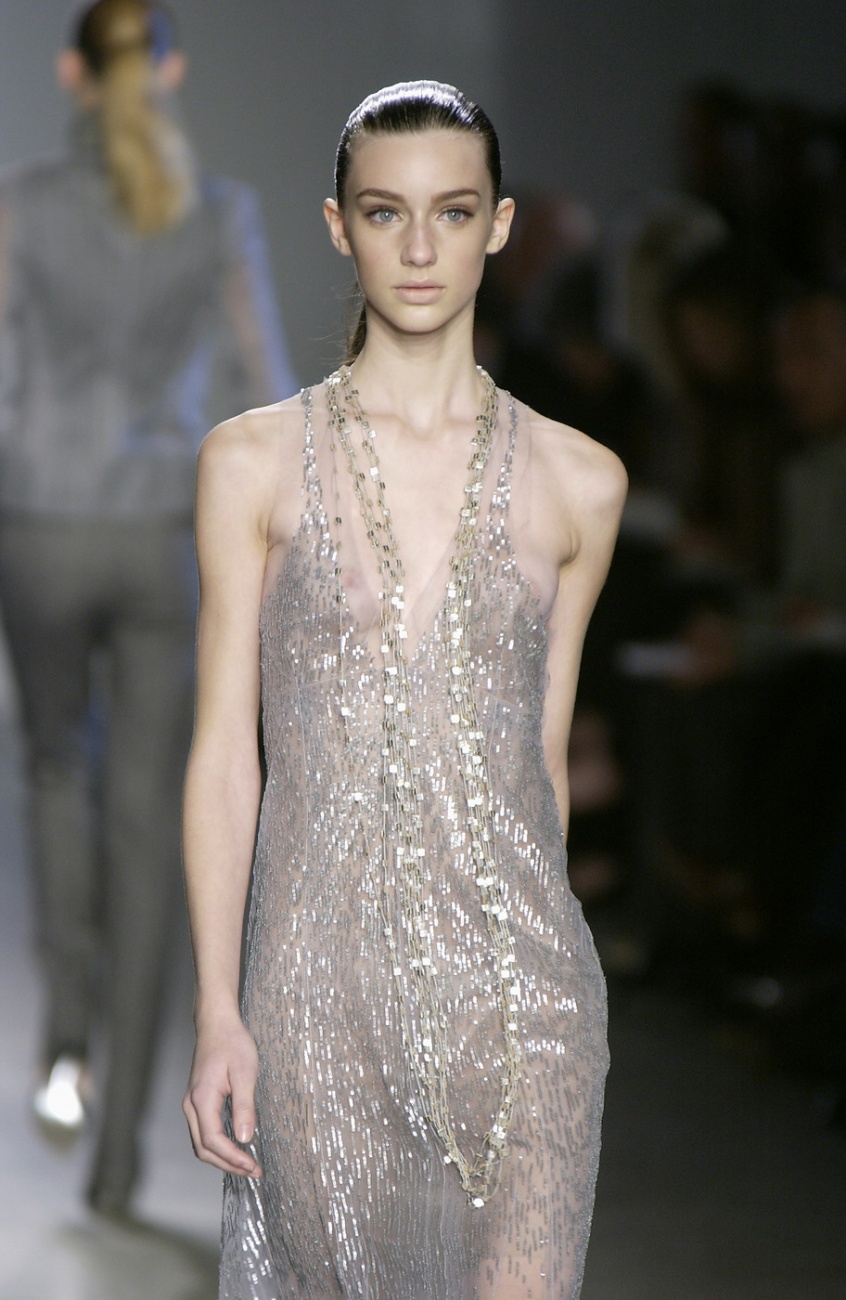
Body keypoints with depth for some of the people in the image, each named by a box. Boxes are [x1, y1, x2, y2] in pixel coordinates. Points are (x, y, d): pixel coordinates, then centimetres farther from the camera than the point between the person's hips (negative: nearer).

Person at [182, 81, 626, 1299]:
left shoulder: (578, 481, 5)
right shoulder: (254, 462, 1)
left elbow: (543, 755, 13)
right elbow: (224, 751, 0)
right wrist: (217, 1008, -5)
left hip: (514, 976, 1)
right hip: (322, 971, 0)